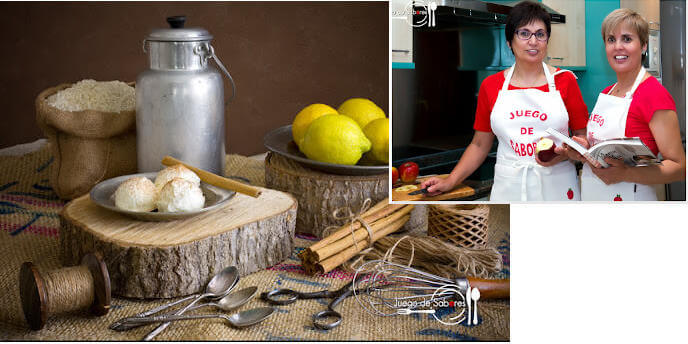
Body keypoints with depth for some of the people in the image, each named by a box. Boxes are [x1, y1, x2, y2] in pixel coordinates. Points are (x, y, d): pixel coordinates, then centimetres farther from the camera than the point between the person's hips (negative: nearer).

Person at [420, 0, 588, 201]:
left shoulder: (565, 80, 2)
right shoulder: (491, 85, 5)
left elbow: (584, 137, 5)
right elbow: (480, 145, 10)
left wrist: (561, 154, -16)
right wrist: (449, 182, 1)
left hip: (557, 186, 0)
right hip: (508, 187, 1)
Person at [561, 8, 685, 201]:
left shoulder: (655, 94, -14)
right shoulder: (606, 93, 7)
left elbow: (679, 168, -17)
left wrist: (625, 174, -30)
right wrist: (584, 150, -1)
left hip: (629, 198, -7)